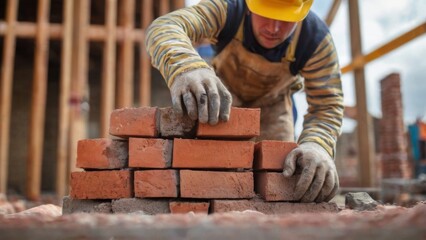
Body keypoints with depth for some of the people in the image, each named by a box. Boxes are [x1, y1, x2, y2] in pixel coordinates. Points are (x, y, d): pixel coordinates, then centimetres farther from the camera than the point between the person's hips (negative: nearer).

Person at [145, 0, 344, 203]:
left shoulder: (317, 40, -33)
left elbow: (327, 106, -31)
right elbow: (164, 27, -51)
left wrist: (316, 146, -55)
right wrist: (185, 69, -76)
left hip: (272, 101, 1)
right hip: (224, 93, 0)